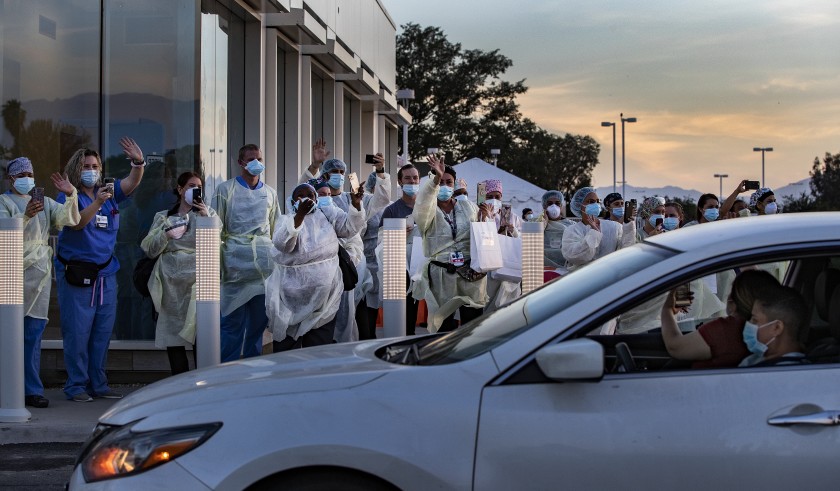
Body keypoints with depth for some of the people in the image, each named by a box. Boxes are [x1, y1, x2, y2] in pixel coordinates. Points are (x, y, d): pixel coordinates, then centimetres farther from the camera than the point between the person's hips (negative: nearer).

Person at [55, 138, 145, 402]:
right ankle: (76, 386, 4)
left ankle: (98, 384, 17)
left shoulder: (109, 191, 10)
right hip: (76, 273, -5)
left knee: (103, 331, 9)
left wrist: (138, 162, -21)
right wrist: (97, 203, -32)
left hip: (106, 272, 6)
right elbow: (76, 223, -19)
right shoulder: (68, 196, -4)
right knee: (77, 332, -3)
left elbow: (132, 182, -2)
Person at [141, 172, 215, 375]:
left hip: (197, 282, -2)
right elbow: (150, 250, 9)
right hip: (171, 283, 2)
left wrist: (207, 219, -7)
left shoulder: (207, 213, 15)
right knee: (172, 334, 1)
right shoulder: (163, 217, 17)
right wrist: (167, 235, -7)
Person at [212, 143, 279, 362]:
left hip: (265, 265, 4)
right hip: (236, 264, -4)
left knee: (259, 321, 8)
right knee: (232, 322, -4)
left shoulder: (270, 193, 14)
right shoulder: (225, 190, 4)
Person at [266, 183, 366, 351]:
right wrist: (300, 214, -26)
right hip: (293, 291, -1)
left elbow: (351, 227, 0)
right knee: (286, 345, 2)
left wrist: (356, 203, -18)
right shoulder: (286, 219, 4)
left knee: (320, 347, 6)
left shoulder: (328, 214, 10)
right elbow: (282, 244, -15)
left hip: (324, 292, 1)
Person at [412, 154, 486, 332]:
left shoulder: (469, 207, 11)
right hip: (441, 276, -2)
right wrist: (435, 179, -37)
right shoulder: (428, 212, 1)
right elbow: (422, 207, -24)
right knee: (443, 327, 1)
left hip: (471, 275, 2)